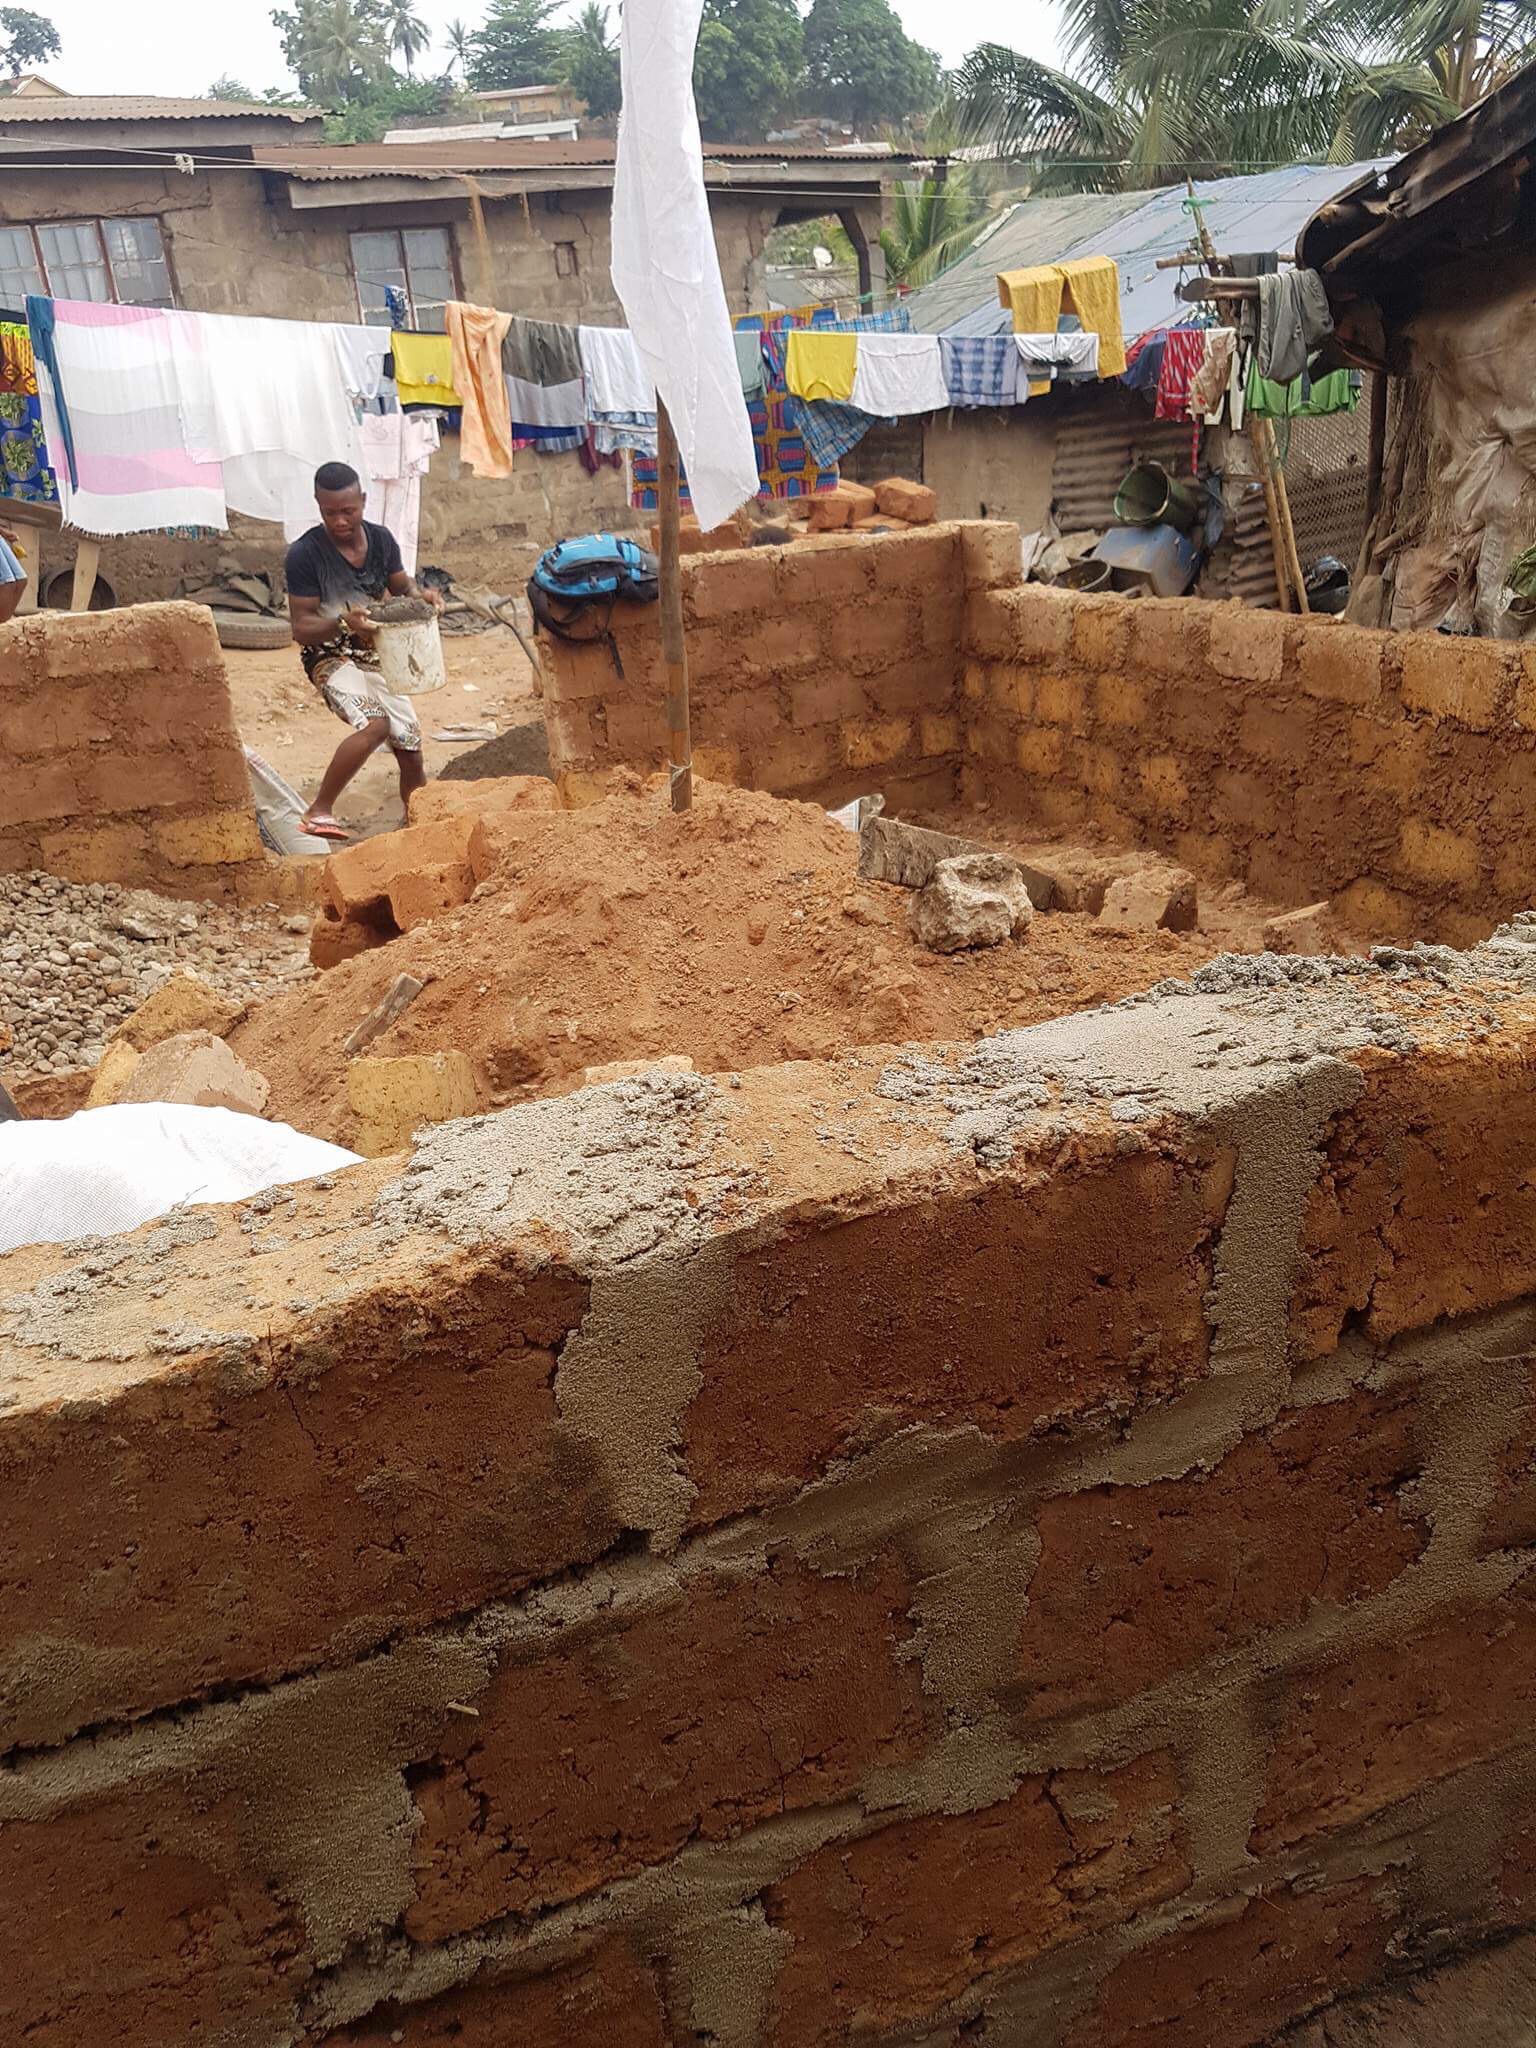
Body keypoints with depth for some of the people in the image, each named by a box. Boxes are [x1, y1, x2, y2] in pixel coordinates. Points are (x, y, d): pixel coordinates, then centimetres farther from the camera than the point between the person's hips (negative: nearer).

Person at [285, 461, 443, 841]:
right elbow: (301, 628, -16)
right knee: (375, 724, -31)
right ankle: (319, 812, -20)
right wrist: (343, 623, -35)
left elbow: (401, 586, 15)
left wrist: (419, 595, -9)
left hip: (376, 654, 5)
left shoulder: (380, 539, -3)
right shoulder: (305, 554, -17)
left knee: (411, 753, 2)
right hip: (329, 656, -5)